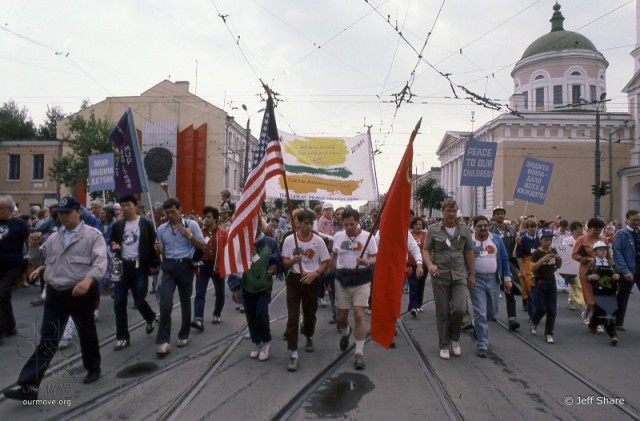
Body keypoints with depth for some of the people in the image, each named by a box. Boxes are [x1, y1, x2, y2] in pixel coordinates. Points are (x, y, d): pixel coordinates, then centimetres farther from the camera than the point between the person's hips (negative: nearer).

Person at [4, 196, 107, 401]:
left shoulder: (93, 235, -7)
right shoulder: (53, 237, 13)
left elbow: (100, 262, -18)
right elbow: (39, 261, 20)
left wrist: (87, 280, -36)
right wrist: (33, 247, 1)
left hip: (81, 293, -4)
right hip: (55, 294, 5)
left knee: (87, 332, 12)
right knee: (47, 338, 4)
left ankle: (93, 368, 32)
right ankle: (29, 385, 6)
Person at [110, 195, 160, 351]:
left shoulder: (146, 224, -3)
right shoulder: (118, 225, 9)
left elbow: (153, 245, -2)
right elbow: (113, 243, 17)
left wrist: (154, 264, -6)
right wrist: (114, 246, -7)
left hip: (140, 267, -4)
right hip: (122, 266, 4)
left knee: (139, 301, -3)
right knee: (119, 303, 2)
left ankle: (151, 318, 31)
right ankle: (122, 337, 14)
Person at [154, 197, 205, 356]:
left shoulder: (191, 225, -1)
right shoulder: (161, 229, 7)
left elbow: (203, 246, 0)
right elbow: (161, 251, 16)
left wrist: (190, 236, -14)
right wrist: (158, 250, -7)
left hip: (185, 266, -1)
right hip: (168, 267, 2)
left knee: (185, 303, 11)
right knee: (165, 304, -10)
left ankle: (183, 335, 28)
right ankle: (163, 341, -5)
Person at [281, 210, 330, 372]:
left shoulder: (318, 240, -4)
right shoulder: (289, 240, -5)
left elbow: (325, 262, 1)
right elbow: (284, 263, -2)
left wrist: (314, 273, -14)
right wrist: (293, 261, -23)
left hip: (312, 280, 1)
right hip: (294, 280, -1)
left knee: (310, 314, 16)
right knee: (292, 317, -6)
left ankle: (309, 338, 46)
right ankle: (293, 354, -1)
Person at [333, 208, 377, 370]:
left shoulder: (367, 236, -7)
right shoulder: (338, 236, 2)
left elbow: (376, 258, -6)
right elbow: (334, 255, 17)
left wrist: (367, 262, -26)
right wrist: (335, 271, 13)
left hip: (361, 280, -3)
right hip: (342, 280, 3)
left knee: (359, 315, -10)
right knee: (340, 317, 11)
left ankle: (359, 352, 4)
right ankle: (345, 332, 47)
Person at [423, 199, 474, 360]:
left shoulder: (464, 230, 5)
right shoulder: (433, 230, -2)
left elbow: (469, 252, 10)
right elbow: (426, 250, 0)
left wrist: (472, 274, 9)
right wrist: (430, 264, -19)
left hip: (459, 276, 1)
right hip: (440, 277, -1)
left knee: (459, 309, -9)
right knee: (442, 312, 6)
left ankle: (454, 338, 20)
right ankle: (444, 345, 22)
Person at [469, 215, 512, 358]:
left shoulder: (496, 240, 4)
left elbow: (504, 259, 7)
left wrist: (507, 278, 2)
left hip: (493, 280, 4)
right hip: (476, 280, -3)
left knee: (492, 312, 14)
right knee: (480, 313, -4)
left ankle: (478, 328, 44)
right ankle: (482, 345, 4)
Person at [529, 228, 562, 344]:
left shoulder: (553, 251, 5)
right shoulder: (536, 253, -11)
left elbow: (558, 266, 16)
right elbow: (532, 268, -19)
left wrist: (559, 260, -6)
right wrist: (543, 259, -30)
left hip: (552, 281, 5)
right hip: (540, 282, -5)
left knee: (552, 309, 3)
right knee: (541, 308, -3)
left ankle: (548, 333, 11)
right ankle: (534, 323, 25)